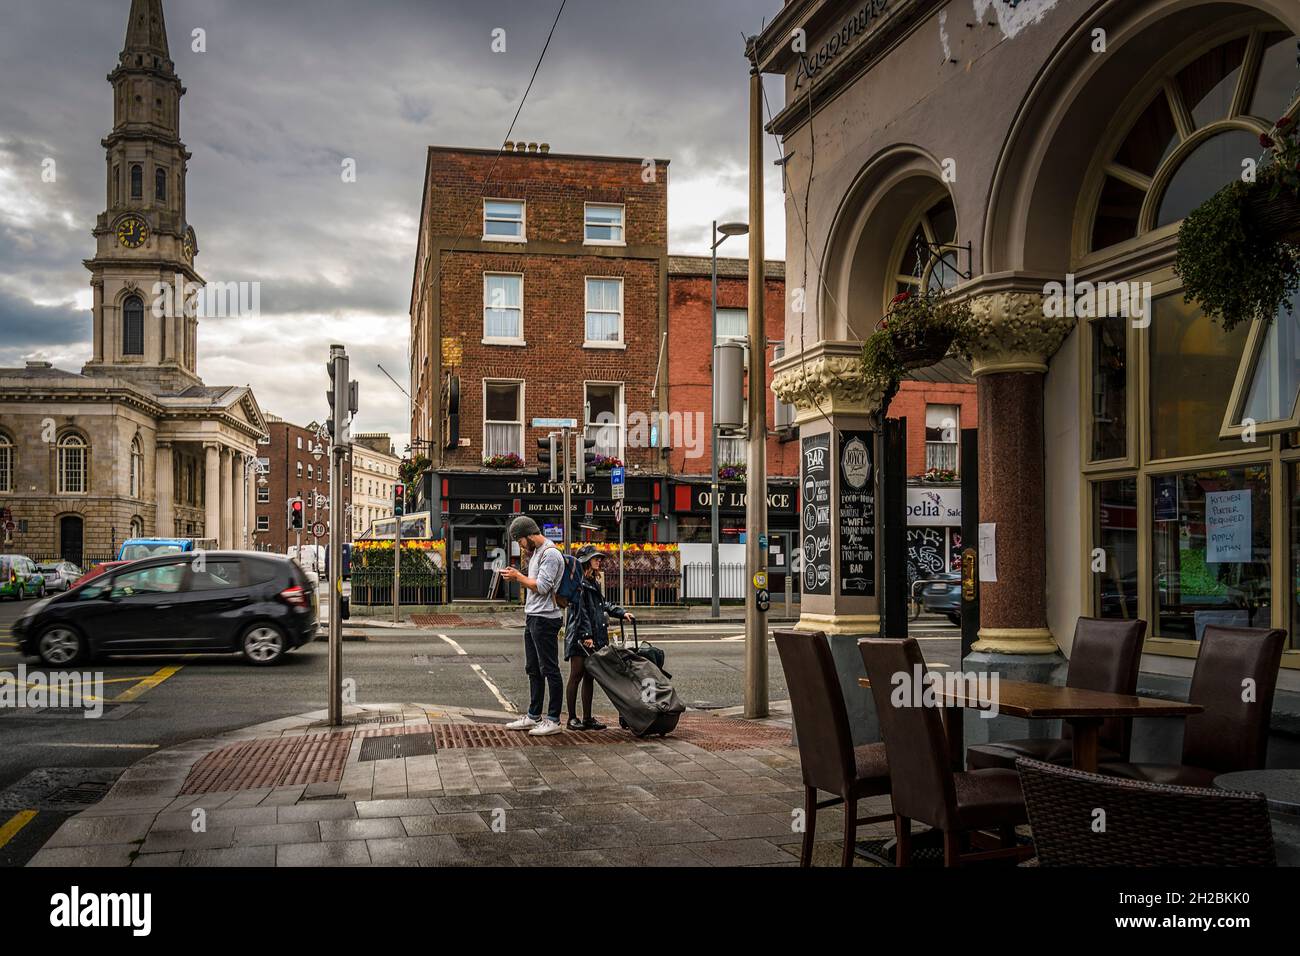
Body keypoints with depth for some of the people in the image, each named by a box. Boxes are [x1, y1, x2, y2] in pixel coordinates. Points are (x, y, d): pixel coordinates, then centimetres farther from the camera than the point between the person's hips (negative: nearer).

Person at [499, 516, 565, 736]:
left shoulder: (550, 554, -15)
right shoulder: (536, 552, 17)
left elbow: (542, 586, -21)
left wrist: (518, 576, -10)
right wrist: (517, 577, 4)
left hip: (545, 618, -10)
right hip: (532, 617, 10)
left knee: (549, 669, -4)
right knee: (533, 669, 15)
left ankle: (553, 720, 1)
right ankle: (533, 716, 24)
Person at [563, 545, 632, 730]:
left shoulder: (593, 582, 19)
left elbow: (603, 604, 28)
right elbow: (580, 610, -16)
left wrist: (621, 613, 17)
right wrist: (586, 635, -20)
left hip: (594, 637, 9)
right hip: (579, 638, -9)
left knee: (589, 677, 10)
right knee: (576, 676, -2)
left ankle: (587, 718, 14)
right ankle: (572, 718, 5)